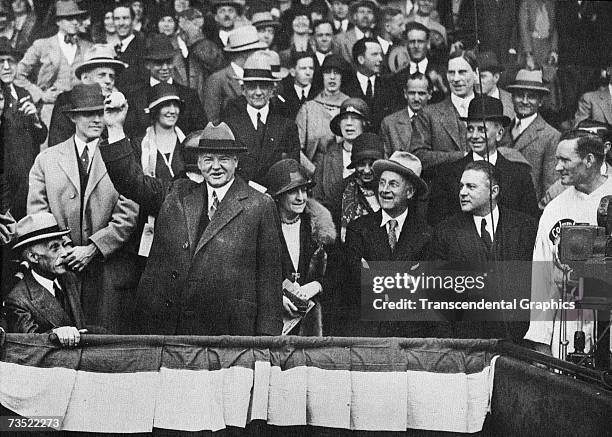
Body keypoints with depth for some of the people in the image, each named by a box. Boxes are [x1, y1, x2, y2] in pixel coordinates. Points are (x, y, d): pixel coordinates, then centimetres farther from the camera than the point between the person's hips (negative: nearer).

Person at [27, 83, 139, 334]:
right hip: (60, 269, 1)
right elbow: (36, 215, 6)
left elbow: (128, 215, -3)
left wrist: (93, 248, -12)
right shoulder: (46, 160, 10)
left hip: (110, 272, -1)